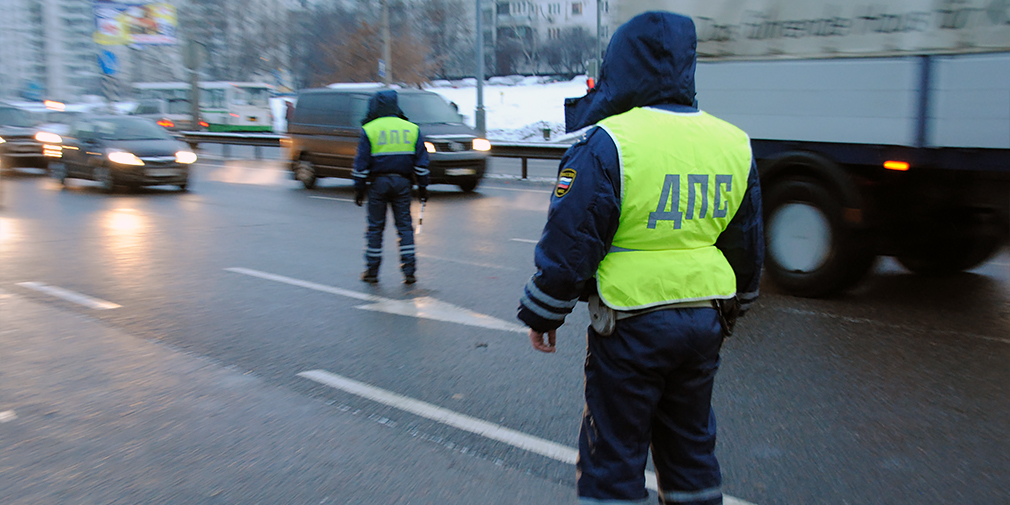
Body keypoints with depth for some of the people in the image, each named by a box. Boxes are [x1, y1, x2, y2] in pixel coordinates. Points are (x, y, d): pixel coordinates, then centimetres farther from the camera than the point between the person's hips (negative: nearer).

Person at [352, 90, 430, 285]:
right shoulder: (412, 129, 6)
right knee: (404, 226, 6)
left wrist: (359, 188, 2)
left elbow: (361, 163, -5)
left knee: (375, 227, 7)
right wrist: (422, 186, 10)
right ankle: (409, 272, 2)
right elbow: (421, 160, 5)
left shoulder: (369, 130, -3)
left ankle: (372, 271, 12)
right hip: (402, 182, 2)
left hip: (378, 182, -2)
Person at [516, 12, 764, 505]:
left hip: (632, 325, -6)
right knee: (690, 446, 22)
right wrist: (728, 312, 27)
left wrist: (542, 316, 0)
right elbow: (748, 247, 15)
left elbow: (568, 242, -13)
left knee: (613, 457, 9)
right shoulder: (734, 145, 6)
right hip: (704, 324, 6)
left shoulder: (607, 143, -15)